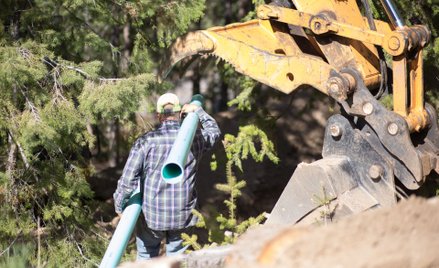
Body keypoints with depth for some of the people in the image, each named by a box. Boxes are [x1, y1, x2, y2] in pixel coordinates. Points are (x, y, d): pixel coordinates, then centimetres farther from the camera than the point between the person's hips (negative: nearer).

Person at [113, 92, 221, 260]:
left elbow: (128, 177, -11)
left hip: (152, 214, -2)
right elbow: (214, 131, 19)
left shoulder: (147, 141, -12)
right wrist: (197, 111, 19)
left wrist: (119, 205, 3)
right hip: (183, 214, 2)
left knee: (146, 257, 16)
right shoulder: (194, 139, -5)